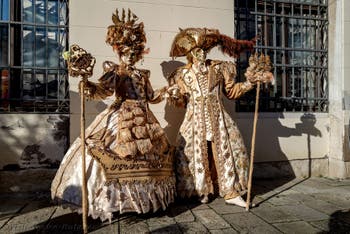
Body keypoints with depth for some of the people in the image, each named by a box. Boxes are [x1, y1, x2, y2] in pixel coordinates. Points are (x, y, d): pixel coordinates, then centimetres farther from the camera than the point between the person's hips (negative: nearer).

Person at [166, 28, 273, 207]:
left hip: (218, 118, 1)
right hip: (196, 119, -1)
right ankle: (202, 192, 17)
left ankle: (231, 193, 7)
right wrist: (175, 96, -13)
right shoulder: (183, 74, 6)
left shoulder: (219, 68, 7)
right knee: (196, 154, -1)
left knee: (226, 151, -3)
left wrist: (250, 82, 4)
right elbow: (181, 101, 8)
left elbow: (231, 91, 12)